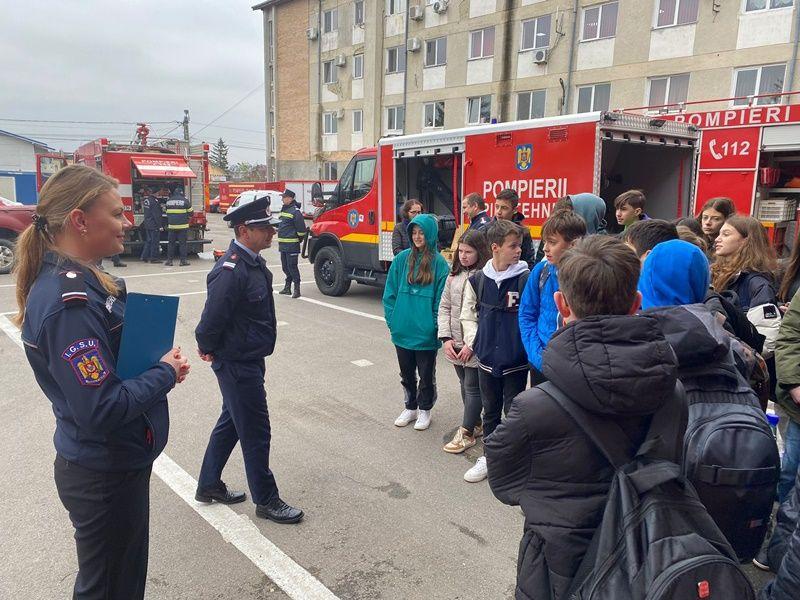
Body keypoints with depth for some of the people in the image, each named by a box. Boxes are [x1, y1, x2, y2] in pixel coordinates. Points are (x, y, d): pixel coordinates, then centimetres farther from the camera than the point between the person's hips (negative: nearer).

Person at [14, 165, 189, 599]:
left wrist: (162, 363, -3)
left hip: (118, 463, 9)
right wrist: (165, 374, -16)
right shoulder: (67, 303, -27)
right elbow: (101, 409, -30)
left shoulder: (80, 280, 3)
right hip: (103, 476, -9)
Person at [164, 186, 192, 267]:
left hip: (171, 226, 3)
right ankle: (183, 260, 1)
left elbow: (167, 213, 15)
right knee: (182, 243, 0)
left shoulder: (169, 201, 7)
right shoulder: (185, 200, -5)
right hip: (182, 226, -3)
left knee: (171, 243, 8)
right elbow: (190, 213, 0)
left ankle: (169, 260, 8)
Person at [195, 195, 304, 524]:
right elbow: (211, 320, -25)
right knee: (256, 433, 4)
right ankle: (266, 500, 22)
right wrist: (208, 349, -6)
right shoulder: (230, 271, -27)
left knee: (230, 422, 22)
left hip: (250, 360, 9)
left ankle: (209, 485, 39)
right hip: (237, 366, -9)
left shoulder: (254, 262, 4)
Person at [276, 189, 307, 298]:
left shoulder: (295, 211, -13)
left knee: (292, 266, -9)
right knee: (285, 267, 15)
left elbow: (301, 228, -15)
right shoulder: (284, 210, 16)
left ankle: (297, 289, -4)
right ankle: (287, 287, 24)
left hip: (292, 245, -9)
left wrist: (299, 239, -6)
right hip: (283, 244, 9)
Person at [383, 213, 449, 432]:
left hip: (426, 334, -3)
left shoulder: (439, 263, -9)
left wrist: (434, 326, -13)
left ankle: (424, 410, 33)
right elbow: (390, 293, 3)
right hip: (402, 331, 3)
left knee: (426, 375, 14)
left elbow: (441, 299, -9)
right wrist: (392, 320, -2)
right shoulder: (402, 259, 0)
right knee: (406, 374, 19)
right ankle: (410, 407, 38)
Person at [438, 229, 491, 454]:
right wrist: (446, 338, -2)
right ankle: (475, 424, 34)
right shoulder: (454, 275, 7)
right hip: (455, 344, 7)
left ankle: (467, 433, 16)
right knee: (465, 384, 18)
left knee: (472, 387, 4)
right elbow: (444, 307, 8)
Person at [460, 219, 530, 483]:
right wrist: (473, 341, 0)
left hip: (516, 359, -3)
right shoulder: (477, 280, -1)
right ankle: (490, 455, 33)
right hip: (486, 357, 3)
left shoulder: (526, 279, -10)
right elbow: (468, 314, 10)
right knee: (490, 409, 17)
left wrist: (526, 344, -8)